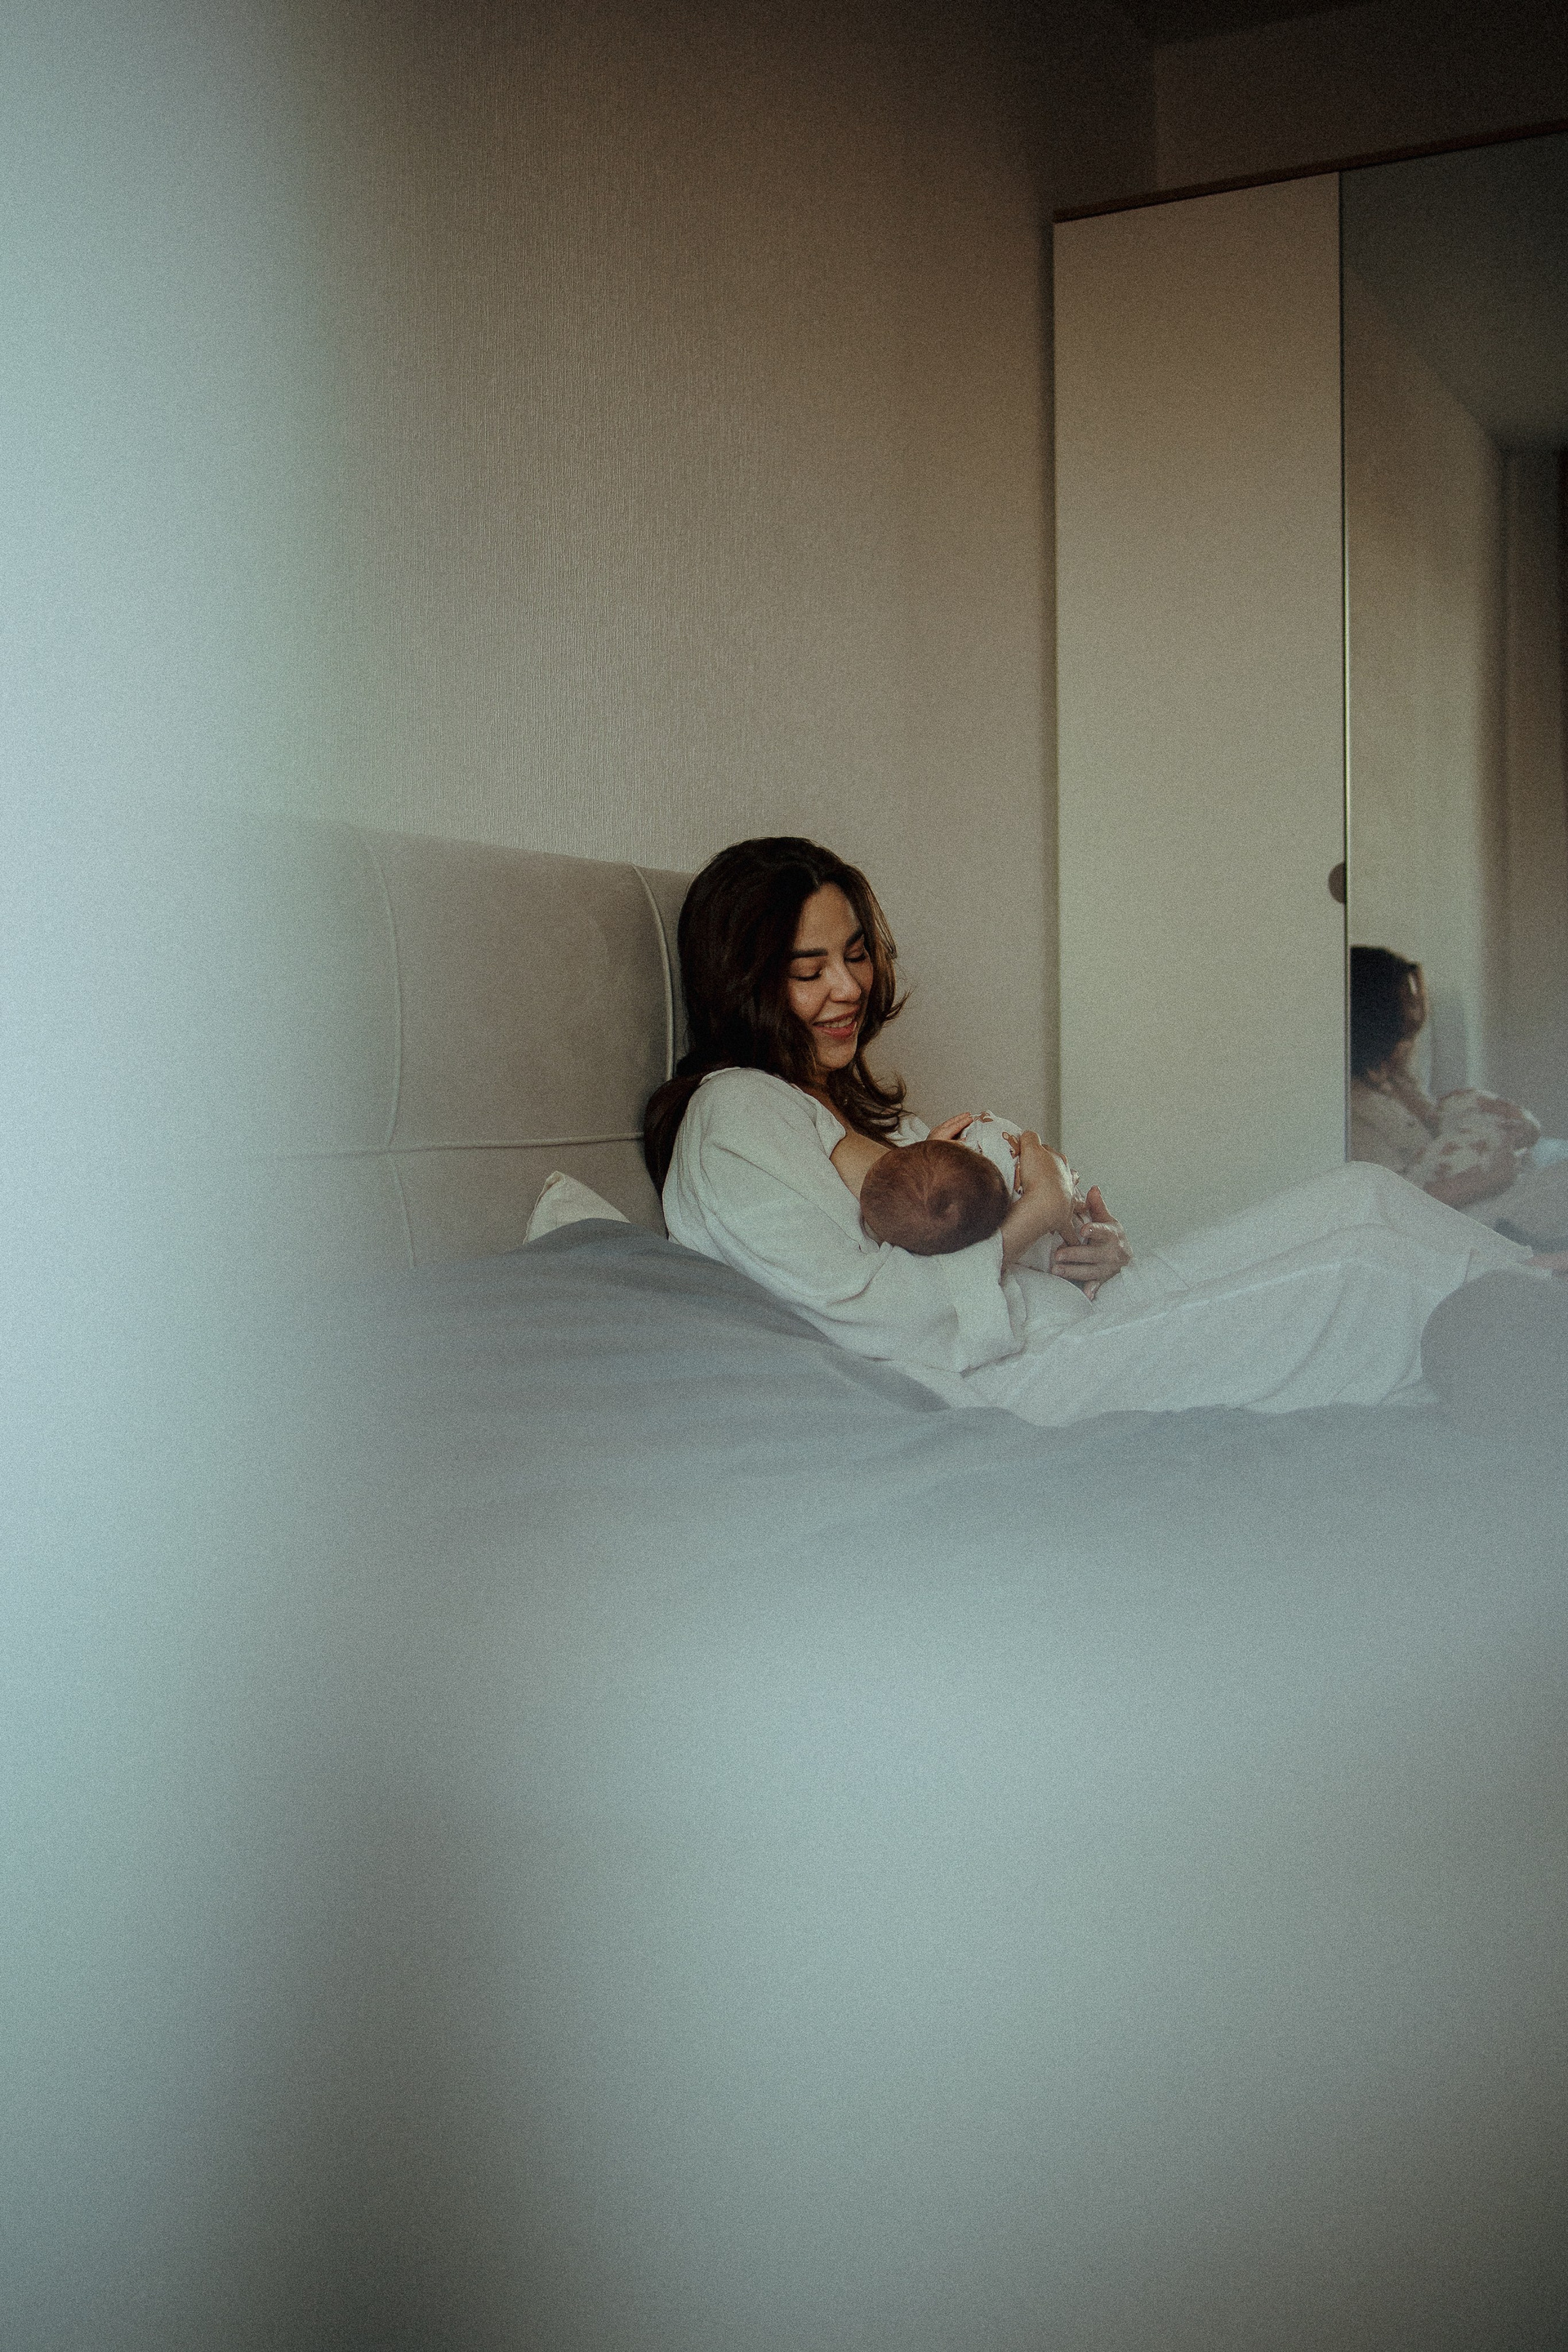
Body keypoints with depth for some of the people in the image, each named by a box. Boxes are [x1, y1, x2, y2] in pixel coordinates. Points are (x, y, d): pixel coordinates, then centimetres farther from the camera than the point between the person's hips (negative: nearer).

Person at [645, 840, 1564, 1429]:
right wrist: (1020, 1230, -10)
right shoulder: (732, 1116, -7)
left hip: (1056, 1318, 9)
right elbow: (860, 1312, -18)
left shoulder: (853, 1101, 24)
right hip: (1005, 1381, -9)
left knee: (1359, 1197, -4)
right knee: (1360, 1272, -18)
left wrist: (1085, 1259, -1)